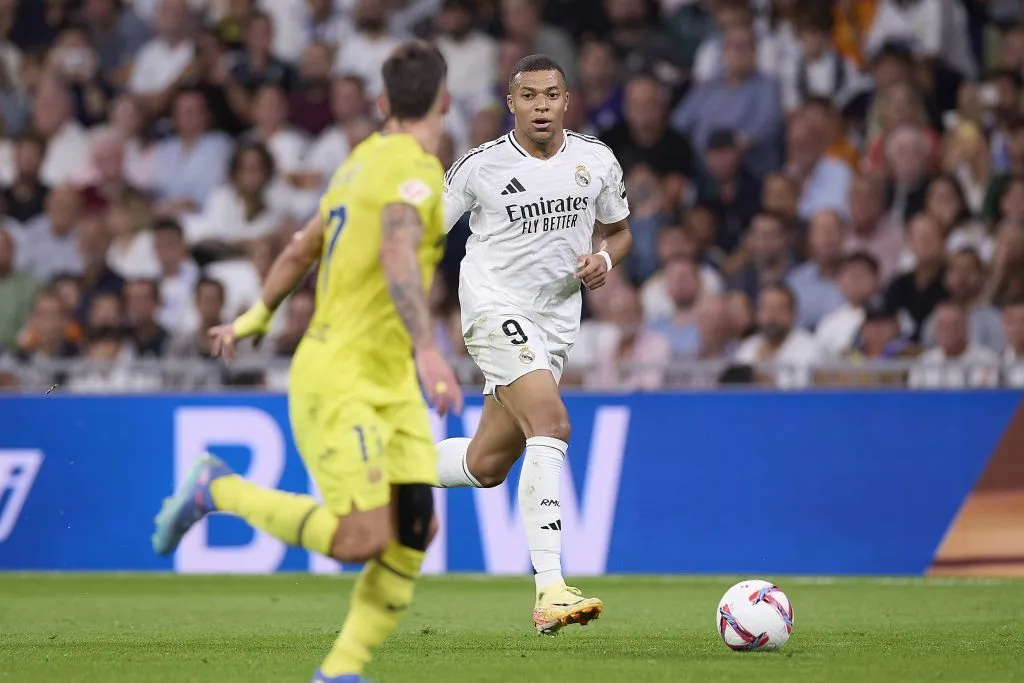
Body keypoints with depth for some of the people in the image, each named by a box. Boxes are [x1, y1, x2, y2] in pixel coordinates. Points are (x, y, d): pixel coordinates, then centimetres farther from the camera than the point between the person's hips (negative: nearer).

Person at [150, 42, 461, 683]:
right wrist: (428, 349, -44)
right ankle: (219, 488, 3)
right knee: (362, 539, -16)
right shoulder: (415, 169, -15)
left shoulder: (364, 161, 14)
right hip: (339, 380, -9)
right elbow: (398, 256, -33)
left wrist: (256, 317, 38)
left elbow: (300, 251, 25)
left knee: (416, 527, -1)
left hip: (391, 383, 9)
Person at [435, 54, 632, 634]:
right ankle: (550, 592, -33)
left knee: (487, 467, 10)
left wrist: (605, 259, -3)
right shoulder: (481, 166, -7)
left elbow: (619, 230, 19)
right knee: (551, 424, -27)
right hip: (495, 307, -6)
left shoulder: (597, 161, 4)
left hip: (556, 322, 6)